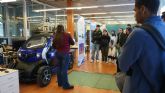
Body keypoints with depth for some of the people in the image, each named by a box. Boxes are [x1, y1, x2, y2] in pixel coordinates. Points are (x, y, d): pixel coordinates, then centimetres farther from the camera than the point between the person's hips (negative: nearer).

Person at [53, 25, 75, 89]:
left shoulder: (55, 36, 1)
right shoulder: (67, 35, -7)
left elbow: (54, 46, 10)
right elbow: (72, 43, 5)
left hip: (58, 53, 4)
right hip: (65, 53, -4)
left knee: (59, 68, 15)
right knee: (64, 69, -2)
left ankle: (60, 83, 28)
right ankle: (66, 85, 6)